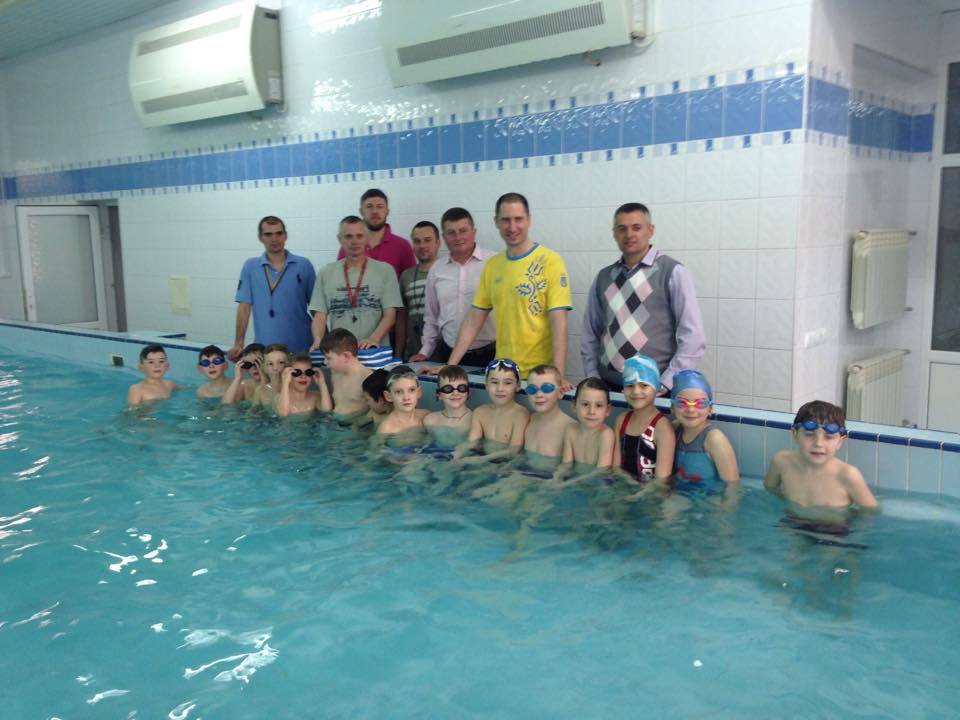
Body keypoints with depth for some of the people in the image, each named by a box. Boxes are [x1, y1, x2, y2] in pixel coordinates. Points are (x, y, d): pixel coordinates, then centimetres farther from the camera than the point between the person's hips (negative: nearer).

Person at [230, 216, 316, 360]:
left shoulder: (303, 265, 3)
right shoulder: (250, 267, 5)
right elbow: (244, 306, 3)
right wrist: (238, 344, -3)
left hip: (300, 347, 0)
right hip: (263, 347, 0)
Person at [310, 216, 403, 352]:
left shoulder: (385, 270, 4)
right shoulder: (326, 273, 10)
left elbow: (390, 315, -1)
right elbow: (320, 316, 8)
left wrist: (374, 339, -17)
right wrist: (318, 340, -10)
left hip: (374, 351, -1)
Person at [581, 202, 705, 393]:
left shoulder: (673, 272, -4)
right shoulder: (603, 277, 8)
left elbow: (693, 337, -8)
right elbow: (590, 333, 13)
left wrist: (665, 384, -11)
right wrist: (593, 379, 3)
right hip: (608, 385, 3)